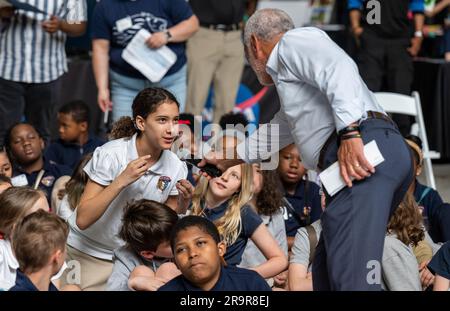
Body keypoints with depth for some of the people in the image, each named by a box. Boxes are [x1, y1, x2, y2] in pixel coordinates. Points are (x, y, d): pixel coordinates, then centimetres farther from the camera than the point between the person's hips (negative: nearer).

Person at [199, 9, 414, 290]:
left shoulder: (294, 40, 9)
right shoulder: (291, 70, 39)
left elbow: (339, 66, -12)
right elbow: (276, 132, 56)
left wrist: (349, 133, -23)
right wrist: (229, 160, 68)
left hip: (364, 149, -10)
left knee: (351, 278, -22)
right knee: (326, 273, 12)